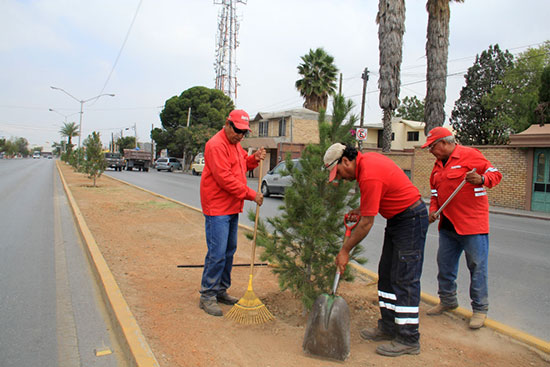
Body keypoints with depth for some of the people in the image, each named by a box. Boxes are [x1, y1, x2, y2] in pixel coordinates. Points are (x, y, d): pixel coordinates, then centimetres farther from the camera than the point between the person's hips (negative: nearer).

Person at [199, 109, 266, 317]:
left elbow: (243, 164, 26)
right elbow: (225, 178, -22)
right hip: (217, 209, -10)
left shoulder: (235, 144, 15)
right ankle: (207, 296, 4)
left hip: (232, 208, 10)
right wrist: (251, 195, -19)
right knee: (217, 254, -8)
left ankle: (221, 291, 27)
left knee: (229, 251, 15)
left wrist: (255, 158, 4)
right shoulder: (216, 145, -17)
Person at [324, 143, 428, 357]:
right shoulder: (366, 159, 3)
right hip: (397, 218, 11)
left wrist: (345, 251, -14)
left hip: (411, 219, -11)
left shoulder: (369, 176, -27)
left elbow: (367, 223, -23)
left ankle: (409, 340, 3)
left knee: (405, 279, -7)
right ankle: (388, 327, 22)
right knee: (386, 274, 12)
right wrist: (361, 209, 4)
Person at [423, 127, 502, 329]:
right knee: (444, 264, 13)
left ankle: (480, 309, 12)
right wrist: (433, 210, 6)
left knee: (477, 266, -1)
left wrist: (481, 180, -29)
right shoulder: (438, 165, 15)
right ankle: (448, 300, 30)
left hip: (473, 222, -8)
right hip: (448, 224, 8)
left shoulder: (469, 155, -8)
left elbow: (495, 173, -9)